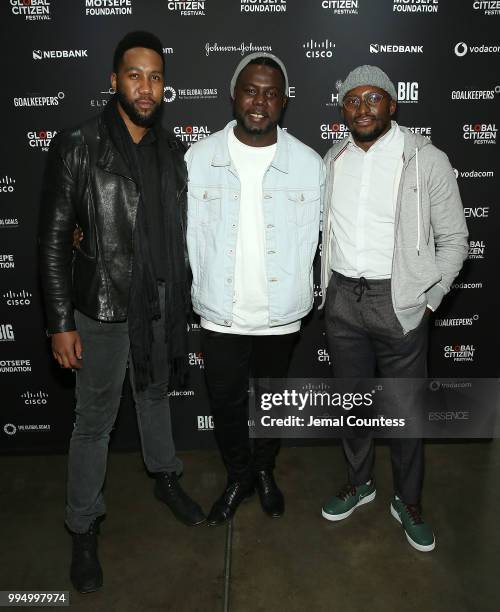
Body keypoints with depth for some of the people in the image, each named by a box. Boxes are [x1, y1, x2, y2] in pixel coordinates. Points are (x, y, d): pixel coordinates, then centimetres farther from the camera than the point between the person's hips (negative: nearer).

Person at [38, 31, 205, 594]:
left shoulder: (172, 150, 3)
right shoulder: (77, 147, -11)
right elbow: (53, 240, -10)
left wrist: (181, 293, 10)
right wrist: (60, 324, -13)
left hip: (161, 304, 4)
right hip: (103, 309, -4)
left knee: (156, 395, 23)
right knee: (95, 420, 8)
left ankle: (165, 478, 47)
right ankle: (84, 528, 28)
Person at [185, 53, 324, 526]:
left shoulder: (309, 163, -7)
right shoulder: (199, 156, -7)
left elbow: (318, 237, 1)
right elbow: (188, 234, -2)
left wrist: (300, 295, 1)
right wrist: (199, 292, -2)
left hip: (281, 315, 0)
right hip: (219, 314, 0)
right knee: (226, 403, 14)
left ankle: (265, 469, 46)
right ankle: (238, 477, 40)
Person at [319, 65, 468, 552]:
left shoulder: (427, 160, -8)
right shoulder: (333, 159, 5)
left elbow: (453, 239, -2)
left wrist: (429, 299, -7)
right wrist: (327, 287, 8)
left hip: (399, 300, -3)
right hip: (342, 297, 4)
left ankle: (408, 502, 30)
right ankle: (359, 482, 38)